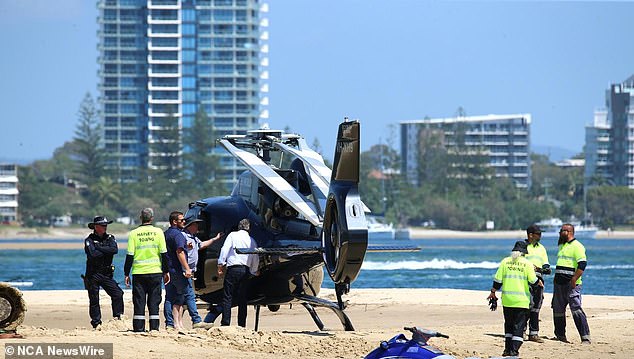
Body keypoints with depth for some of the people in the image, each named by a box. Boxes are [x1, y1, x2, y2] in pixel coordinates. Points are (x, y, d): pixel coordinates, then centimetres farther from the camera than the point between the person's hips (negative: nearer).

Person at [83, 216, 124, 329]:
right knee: (94, 300, 1)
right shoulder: (89, 240, -5)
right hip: (93, 275, -3)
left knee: (118, 294, -11)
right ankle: (96, 323, 8)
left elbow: (115, 249, -12)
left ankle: (118, 318, -2)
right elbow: (92, 254, -23)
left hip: (107, 274, 3)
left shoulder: (110, 238, 8)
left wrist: (99, 248, -15)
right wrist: (106, 251, -10)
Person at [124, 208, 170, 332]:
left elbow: (130, 255, -2)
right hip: (155, 271, 0)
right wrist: (166, 271, 9)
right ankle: (154, 328, 2)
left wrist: (127, 274, 4)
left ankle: (139, 328, 1)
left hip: (139, 272, 0)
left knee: (139, 302, 4)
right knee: (154, 301, 5)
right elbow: (164, 253, 0)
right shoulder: (158, 232, 0)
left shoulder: (133, 233, -1)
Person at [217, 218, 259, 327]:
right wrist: (253, 272, 30)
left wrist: (220, 265, -6)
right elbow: (256, 259, 18)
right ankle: (242, 325, 5)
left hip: (233, 268, -4)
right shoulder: (251, 240, 16)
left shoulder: (233, 235, 4)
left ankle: (225, 323, -14)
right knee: (242, 299, 8)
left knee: (227, 297, -5)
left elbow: (225, 249, -7)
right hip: (245, 271, 4)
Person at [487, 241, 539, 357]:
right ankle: (514, 350, -9)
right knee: (519, 326, 0)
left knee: (509, 325, 15)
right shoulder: (527, 263, -3)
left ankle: (507, 349, 14)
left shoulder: (505, 262, 4)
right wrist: (539, 283, 19)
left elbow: (498, 280, 3)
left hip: (507, 299, 3)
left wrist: (493, 292, 14)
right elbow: (533, 281, -2)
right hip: (522, 300, -3)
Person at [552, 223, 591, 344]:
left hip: (571, 284, -9)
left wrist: (574, 280, -23)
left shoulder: (577, 246, -9)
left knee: (576, 309, -14)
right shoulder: (562, 246, 20)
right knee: (557, 310, 11)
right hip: (559, 283, 9)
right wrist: (556, 278, 21)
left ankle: (585, 337, -16)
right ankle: (560, 335, 23)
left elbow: (582, 264, -18)